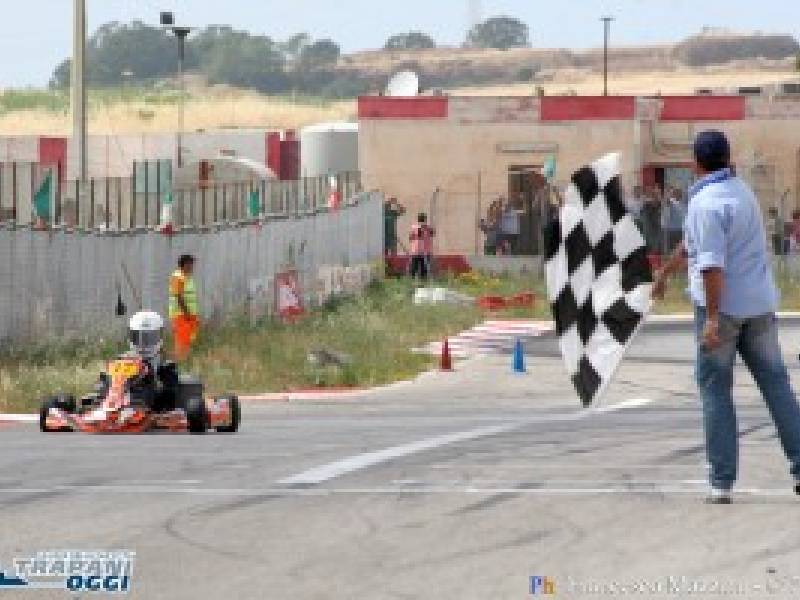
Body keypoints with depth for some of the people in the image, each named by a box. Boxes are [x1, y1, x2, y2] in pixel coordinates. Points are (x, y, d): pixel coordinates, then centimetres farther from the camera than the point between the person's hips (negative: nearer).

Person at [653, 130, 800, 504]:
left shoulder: (706, 203, -14)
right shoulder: (740, 190, 13)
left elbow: (711, 263, -24)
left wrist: (712, 317, -25)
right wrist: (665, 272, 36)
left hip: (723, 304, -7)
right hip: (759, 304, 7)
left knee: (715, 389, 1)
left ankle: (722, 481, -2)